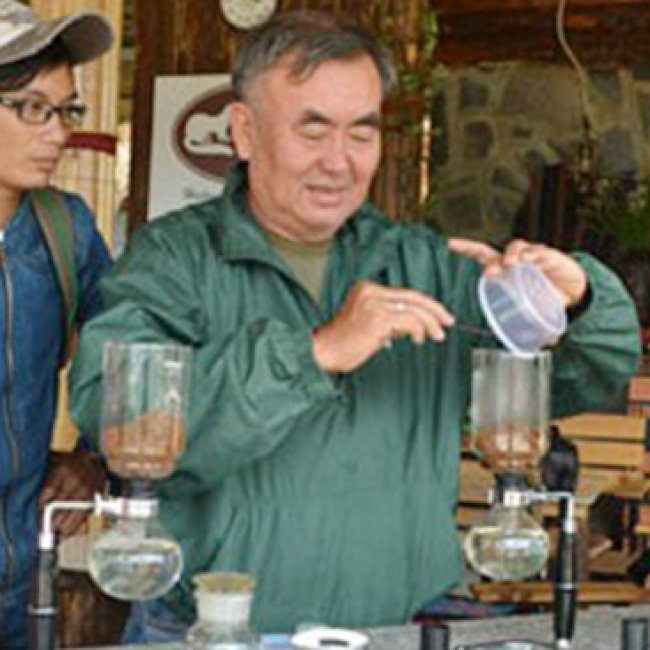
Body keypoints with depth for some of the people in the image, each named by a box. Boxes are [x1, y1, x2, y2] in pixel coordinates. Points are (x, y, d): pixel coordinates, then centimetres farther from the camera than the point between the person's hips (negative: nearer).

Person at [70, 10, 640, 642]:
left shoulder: (424, 265, 12)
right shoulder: (175, 257, 0)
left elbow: (596, 372, 13)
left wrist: (576, 295, -9)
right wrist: (315, 353, -21)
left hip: (400, 632, 4)